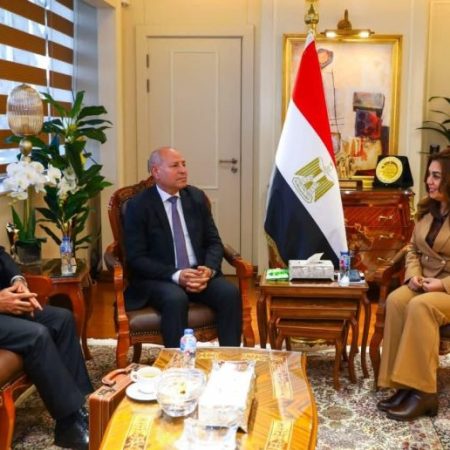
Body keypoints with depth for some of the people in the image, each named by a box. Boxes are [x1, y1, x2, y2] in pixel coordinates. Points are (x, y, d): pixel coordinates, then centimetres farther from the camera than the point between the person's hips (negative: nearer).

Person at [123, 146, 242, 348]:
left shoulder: (197, 197, 8)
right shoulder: (138, 205, -6)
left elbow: (214, 242, 9)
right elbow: (136, 258, -10)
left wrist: (209, 269, -13)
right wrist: (176, 275, -22)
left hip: (199, 273, 4)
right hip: (158, 278, -4)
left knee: (230, 293, -24)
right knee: (176, 299, -35)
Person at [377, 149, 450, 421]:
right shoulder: (427, 210, 11)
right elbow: (413, 249, 16)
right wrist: (413, 274, -4)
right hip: (424, 283, 6)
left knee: (421, 306, -35)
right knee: (395, 300, -25)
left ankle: (423, 391, -26)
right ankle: (405, 385, -24)